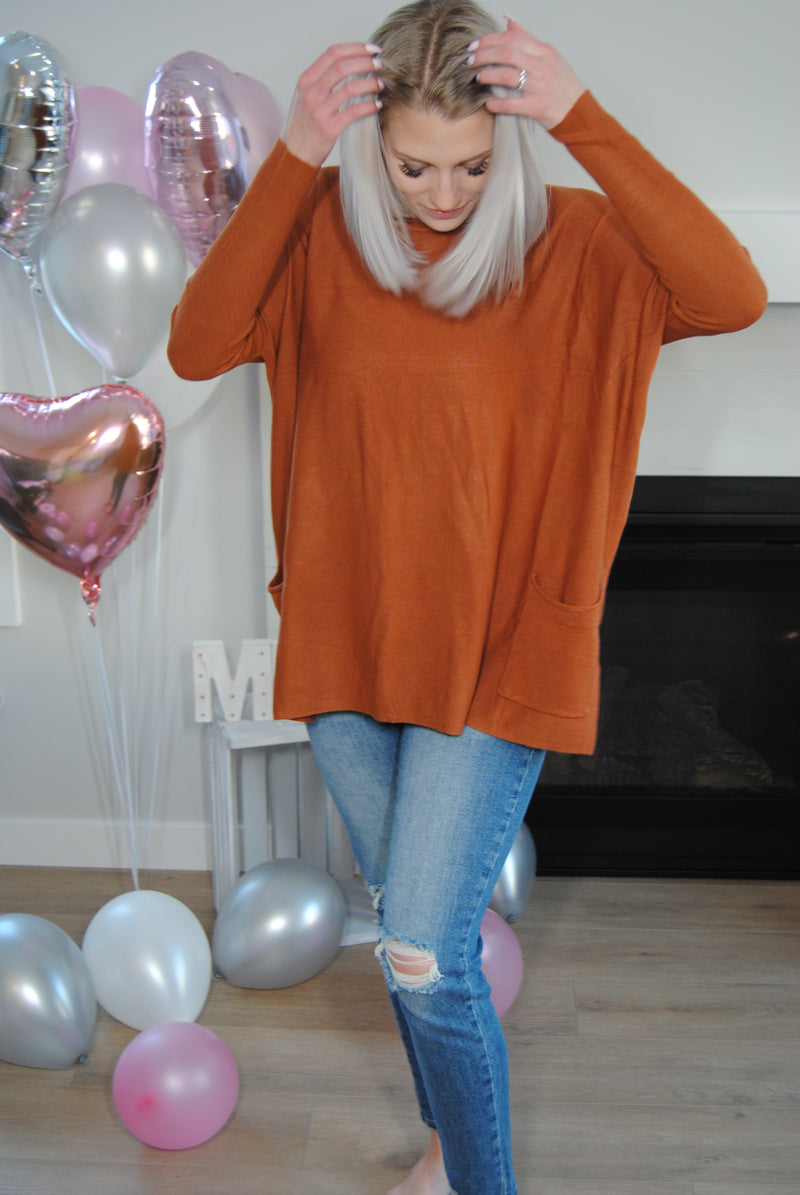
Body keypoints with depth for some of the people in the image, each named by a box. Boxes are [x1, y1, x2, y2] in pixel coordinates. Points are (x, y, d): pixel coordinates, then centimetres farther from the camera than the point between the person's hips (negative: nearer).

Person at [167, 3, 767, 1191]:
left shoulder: (568, 245, -7)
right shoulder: (325, 237, -1)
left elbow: (733, 297, -23)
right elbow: (195, 347, -16)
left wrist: (583, 119, -26)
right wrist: (292, 156, -22)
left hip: (501, 649, -3)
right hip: (348, 644, 4)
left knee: (425, 957, -3)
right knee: (407, 928, 20)